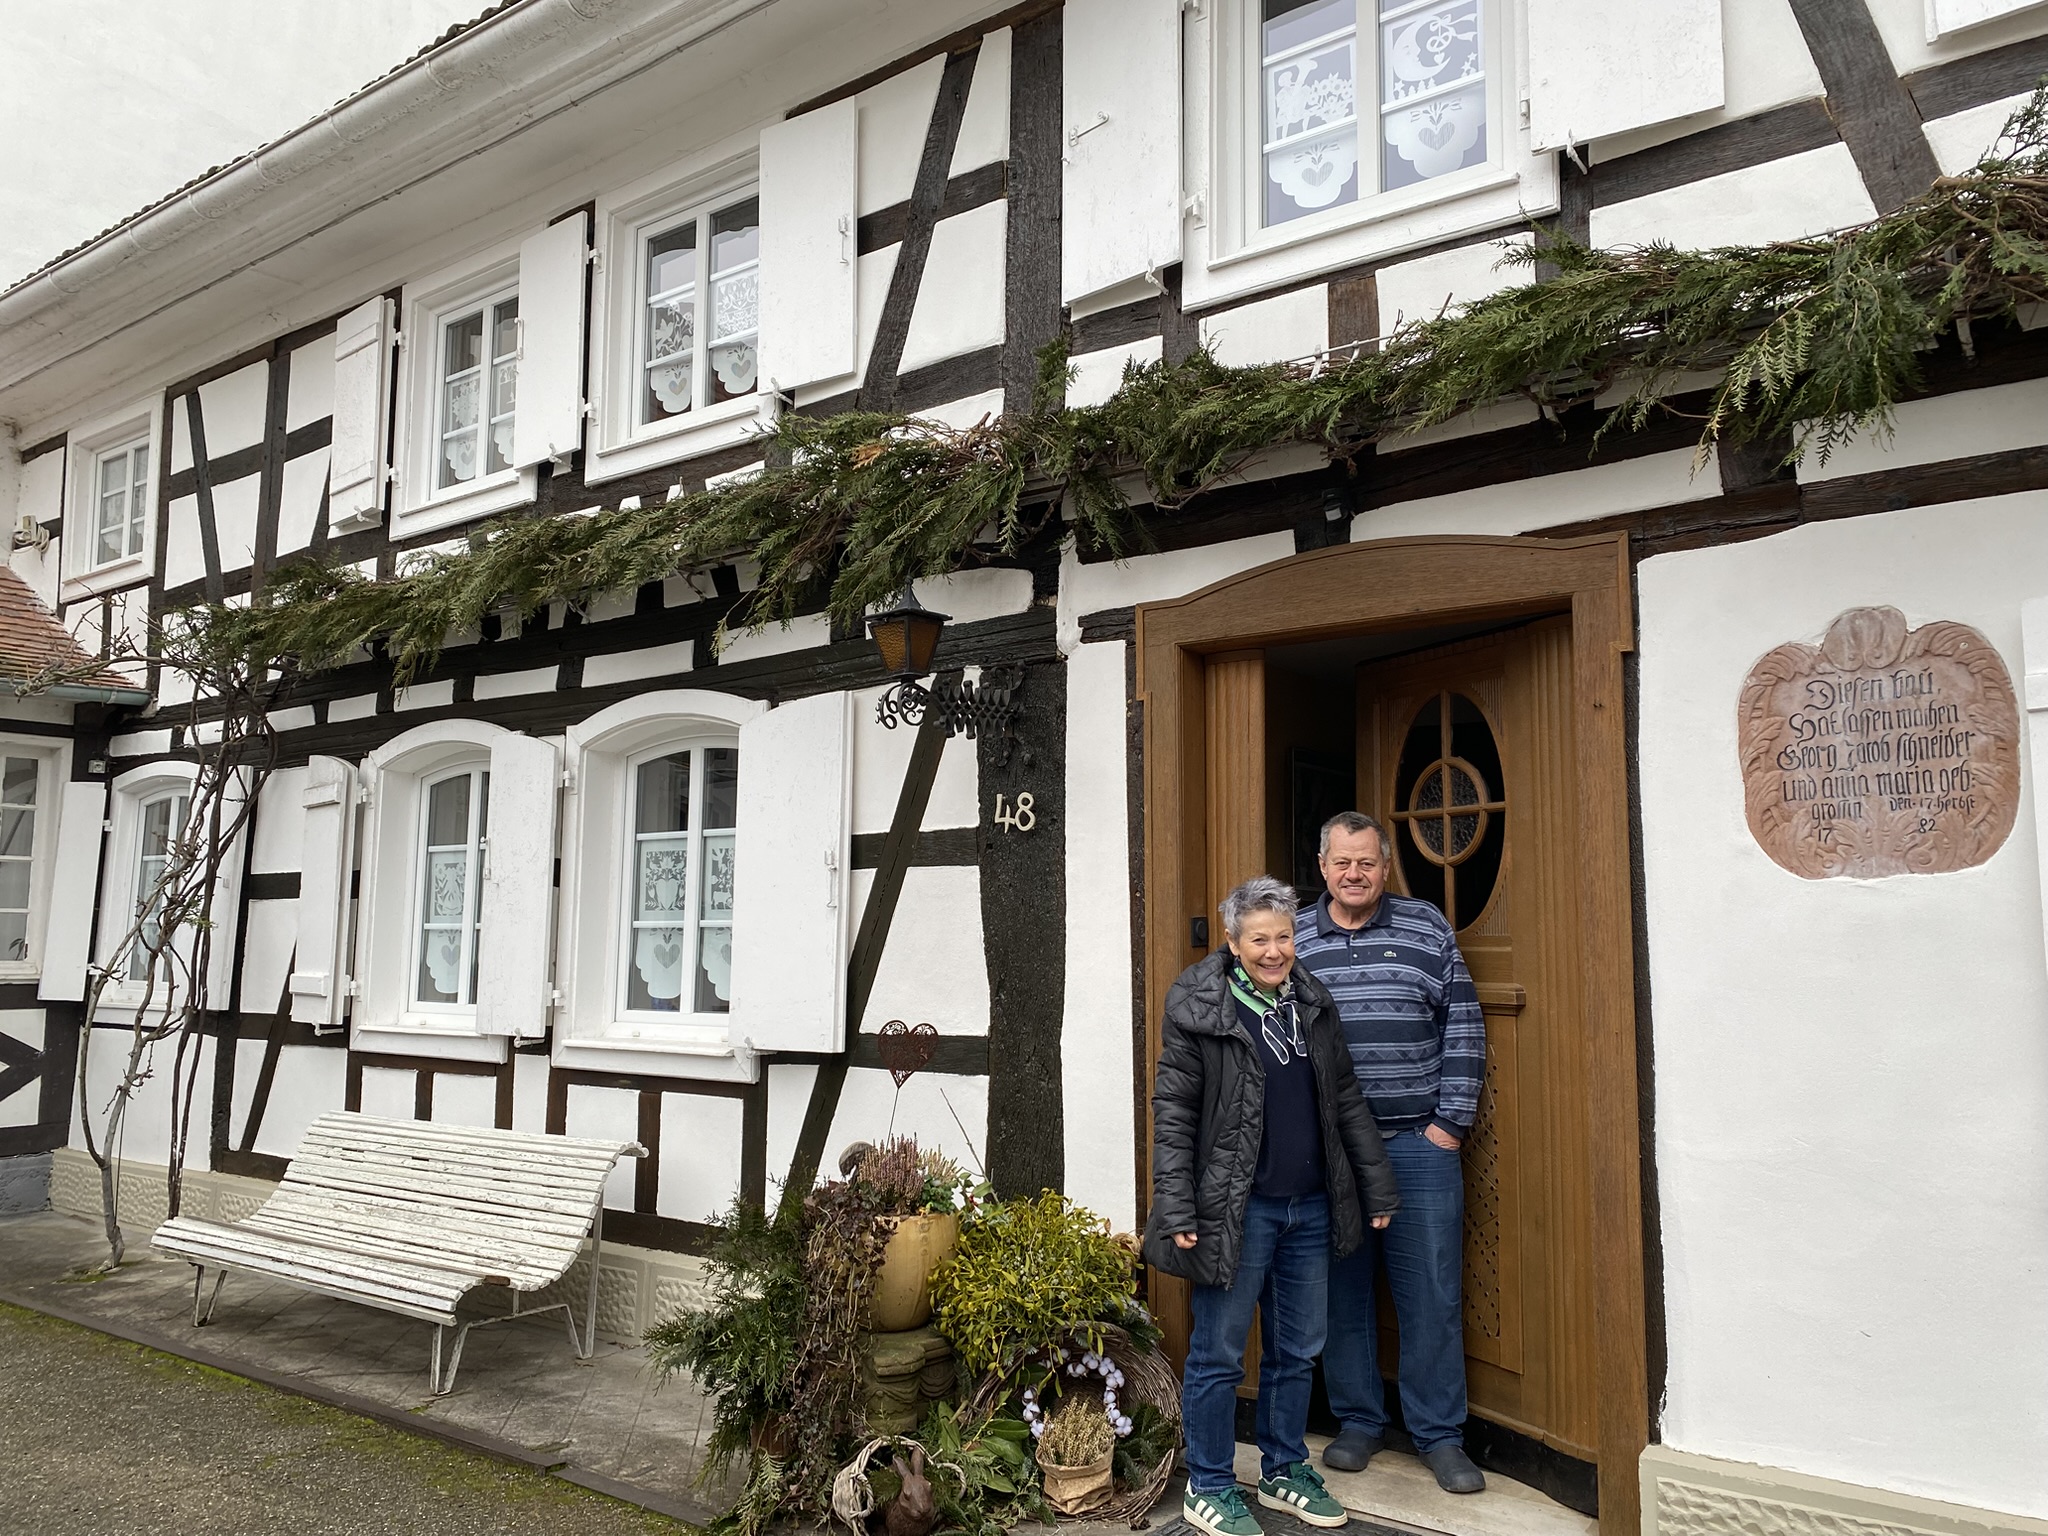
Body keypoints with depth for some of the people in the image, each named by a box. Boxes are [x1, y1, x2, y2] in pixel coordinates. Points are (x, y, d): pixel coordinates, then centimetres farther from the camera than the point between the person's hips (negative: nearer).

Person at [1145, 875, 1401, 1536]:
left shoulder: (1313, 1004, 7)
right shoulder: (1201, 1010, -10)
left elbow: (1346, 1100, 14)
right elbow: (1172, 1114, -11)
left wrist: (1378, 1186, 13)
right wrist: (1177, 1213, -16)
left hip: (1311, 1208, 6)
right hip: (1237, 1209, -6)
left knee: (1297, 1351, 17)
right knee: (1218, 1356, 6)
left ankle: (1284, 1471, 34)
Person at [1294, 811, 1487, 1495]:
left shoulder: (1427, 929, 4)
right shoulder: (1292, 940, 5)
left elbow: (1464, 1027, 3)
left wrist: (1451, 1122, -3)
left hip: (1419, 1142, 0)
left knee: (1432, 1292, 5)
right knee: (1341, 1289, 10)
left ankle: (1439, 1435, 20)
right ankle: (1358, 1420, 27)